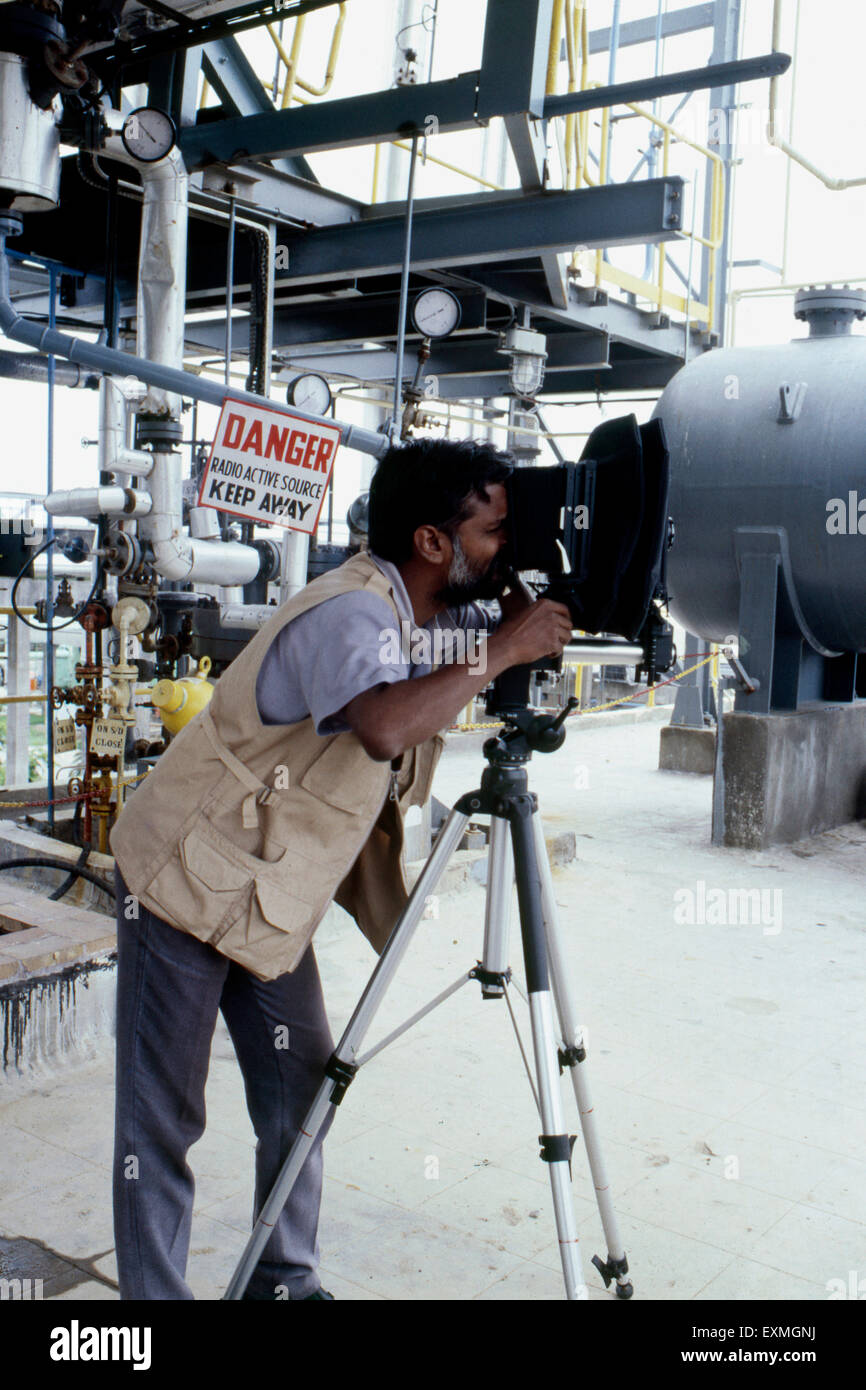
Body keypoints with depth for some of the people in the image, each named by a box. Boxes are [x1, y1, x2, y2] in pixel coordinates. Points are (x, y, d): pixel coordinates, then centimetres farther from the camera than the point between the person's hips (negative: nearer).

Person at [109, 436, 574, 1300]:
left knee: (301, 1092, 11)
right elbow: (383, 724, -45)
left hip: (270, 893, 9)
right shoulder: (350, 612, -26)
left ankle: (284, 1280, 26)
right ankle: (153, 1293, 14)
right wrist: (500, 650, -32)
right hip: (186, 879, -9)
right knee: (162, 1118, 1)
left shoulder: (415, 612, 3)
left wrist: (523, 622, -4)